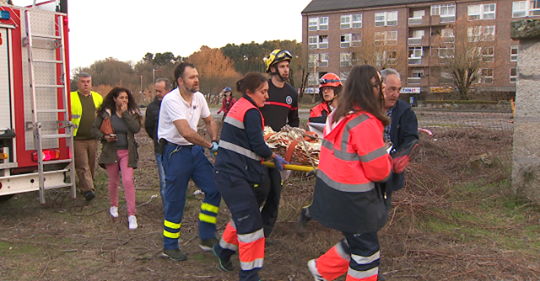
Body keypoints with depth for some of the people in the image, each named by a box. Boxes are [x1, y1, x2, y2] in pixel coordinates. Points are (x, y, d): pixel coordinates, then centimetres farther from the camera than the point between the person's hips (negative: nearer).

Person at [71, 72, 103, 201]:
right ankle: (88, 190, -11)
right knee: (82, 166, -8)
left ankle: (85, 186, 28)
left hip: (93, 138, 4)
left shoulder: (98, 97, 12)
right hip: (77, 139, -4)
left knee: (91, 165, 11)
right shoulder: (70, 97, -1)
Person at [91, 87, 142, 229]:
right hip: (111, 152, 0)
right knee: (113, 182, 12)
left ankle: (131, 214, -7)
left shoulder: (131, 113, 2)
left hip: (127, 152, 0)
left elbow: (136, 128, -15)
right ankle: (113, 206, 38)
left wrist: (125, 113, -14)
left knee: (128, 181, -12)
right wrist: (104, 137, -15)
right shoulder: (105, 113, 0)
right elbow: (94, 129, 2)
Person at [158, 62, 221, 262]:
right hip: (175, 152, -7)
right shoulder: (171, 100, -19)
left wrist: (215, 140, -1)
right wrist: (210, 145, -20)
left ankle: (207, 238, 14)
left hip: (195, 149, 7)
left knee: (213, 189, 0)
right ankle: (169, 247, 18)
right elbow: (186, 132, -28)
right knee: (176, 200, 1)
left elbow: (209, 121, 17)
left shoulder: (198, 97, 4)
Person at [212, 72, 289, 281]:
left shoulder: (238, 107, 15)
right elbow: (258, 145, -14)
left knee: (242, 215, 24)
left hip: (228, 171, 10)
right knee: (251, 223, -5)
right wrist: (274, 157, 2)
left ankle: (224, 249, 43)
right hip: (235, 176, -10)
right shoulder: (251, 112, -15)